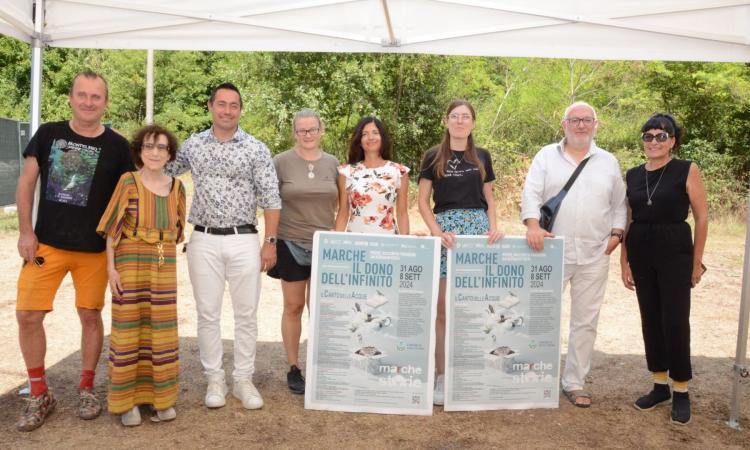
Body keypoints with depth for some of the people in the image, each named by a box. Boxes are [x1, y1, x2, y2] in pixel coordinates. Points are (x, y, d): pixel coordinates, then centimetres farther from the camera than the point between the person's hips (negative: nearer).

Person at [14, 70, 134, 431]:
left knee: (90, 316, 7)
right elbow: (26, 182, 6)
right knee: (27, 315, 0)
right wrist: (25, 231, -2)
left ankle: (86, 388, 25)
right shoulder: (48, 134, 3)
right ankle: (40, 395, 18)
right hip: (46, 243, 2)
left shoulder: (116, 146, -2)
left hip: (95, 248, -1)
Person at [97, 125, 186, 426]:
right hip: (130, 264, -3)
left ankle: (160, 396, 21)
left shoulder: (177, 186, 6)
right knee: (128, 329, 4)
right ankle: (126, 399, 16)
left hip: (165, 266, 4)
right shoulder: (128, 181, -5)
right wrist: (111, 268, -10)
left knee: (161, 331, 9)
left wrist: (166, 259, 11)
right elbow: (112, 228, -5)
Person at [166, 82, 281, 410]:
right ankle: (214, 380, 20)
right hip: (204, 240, 2)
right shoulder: (191, 146, 6)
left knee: (246, 313, 5)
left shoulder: (256, 149, 0)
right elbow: (161, 174, 19)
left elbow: (270, 199, -1)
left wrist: (270, 241, -6)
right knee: (207, 313, 6)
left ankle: (244, 380, 18)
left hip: (244, 240, -1)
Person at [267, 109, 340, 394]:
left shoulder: (332, 163, 5)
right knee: (293, 307, 8)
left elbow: (338, 205, 11)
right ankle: (293, 368, 21)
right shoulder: (281, 162, -4)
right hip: (291, 244, -2)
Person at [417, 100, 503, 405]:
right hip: (445, 231, -2)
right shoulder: (433, 157, 5)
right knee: (442, 308, -2)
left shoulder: (482, 157, 13)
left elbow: (489, 199, 16)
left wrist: (493, 227, -1)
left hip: (478, 229, 2)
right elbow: (422, 202, 3)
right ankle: (441, 376, 6)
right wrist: (438, 232, -10)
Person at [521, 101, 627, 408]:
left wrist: (616, 234, 2)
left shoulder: (609, 162, 13)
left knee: (585, 321, 8)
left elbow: (619, 204, 16)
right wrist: (533, 225, -21)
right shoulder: (546, 156, 4)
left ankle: (574, 382, 21)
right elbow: (531, 194, -6)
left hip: (594, 256, 3)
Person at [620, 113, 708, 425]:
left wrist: (697, 261, -4)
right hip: (640, 254, 4)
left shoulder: (687, 171, -5)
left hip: (675, 253, -4)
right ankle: (660, 386, 23)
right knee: (650, 320, 9)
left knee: (675, 321, -2)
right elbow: (626, 220, 9)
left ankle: (681, 393, 14)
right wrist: (624, 262, 5)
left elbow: (702, 217, -4)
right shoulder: (632, 175, 7)